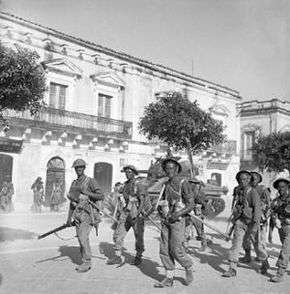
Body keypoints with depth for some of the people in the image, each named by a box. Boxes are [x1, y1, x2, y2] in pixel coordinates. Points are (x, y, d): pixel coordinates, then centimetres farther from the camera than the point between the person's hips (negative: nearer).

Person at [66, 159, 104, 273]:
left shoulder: (91, 181, -5)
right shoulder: (74, 184, 13)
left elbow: (101, 196, -11)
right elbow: (72, 202, 17)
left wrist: (87, 193, -22)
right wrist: (69, 217, 13)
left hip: (88, 213, -6)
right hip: (78, 214, 6)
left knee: (83, 237, -14)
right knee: (81, 238, 8)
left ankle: (87, 262, -2)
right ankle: (85, 262, 18)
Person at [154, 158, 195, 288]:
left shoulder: (183, 183, -8)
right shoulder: (166, 184, 12)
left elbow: (191, 204, -11)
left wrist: (178, 214, -23)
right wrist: (160, 208, 0)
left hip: (178, 220, -6)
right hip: (165, 220, 6)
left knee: (176, 250, -7)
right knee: (164, 250, 4)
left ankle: (189, 269, 20)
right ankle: (169, 278, 14)